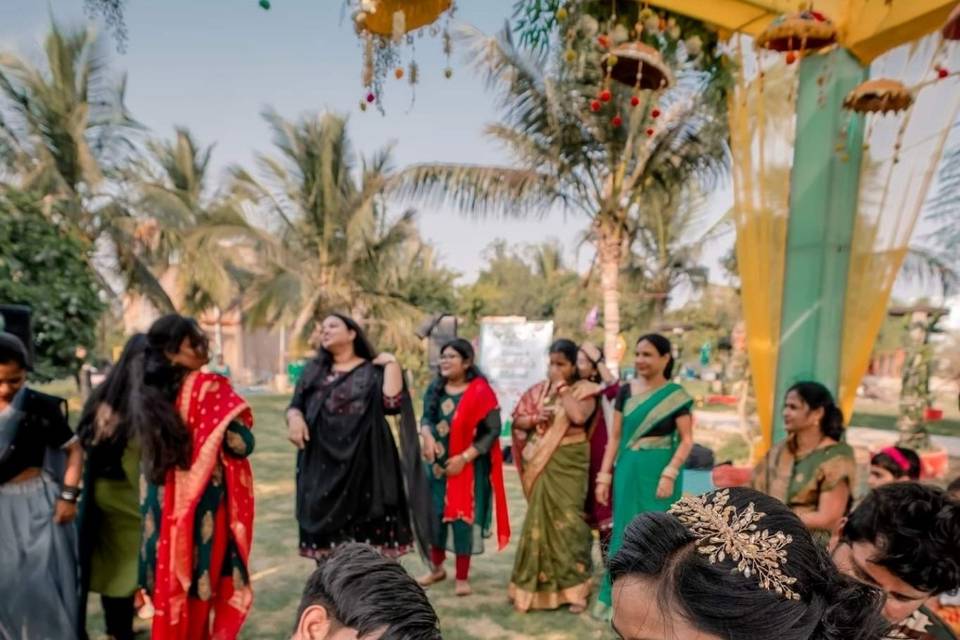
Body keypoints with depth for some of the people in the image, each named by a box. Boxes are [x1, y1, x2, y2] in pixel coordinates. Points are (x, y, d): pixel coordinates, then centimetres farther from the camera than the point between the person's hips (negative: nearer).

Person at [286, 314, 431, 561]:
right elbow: (295, 405, 11)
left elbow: (392, 403, -13)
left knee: (367, 544, -4)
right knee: (326, 538, 4)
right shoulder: (315, 369, 16)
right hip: (322, 468, 3)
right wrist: (294, 418, -10)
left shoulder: (373, 371, 4)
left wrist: (391, 363, -9)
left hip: (364, 466, -3)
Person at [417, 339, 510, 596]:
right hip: (437, 464, 5)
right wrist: (428, 437, -16)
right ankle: (437, 567, 32)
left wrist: (464, 457, -18)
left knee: (463, 518, 1)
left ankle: (462, 577, 18)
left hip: (468, 467, -5)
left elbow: (492, 431, -14)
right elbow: (426, 418, 7)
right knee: (434, 514, 11)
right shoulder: (435, 388, 3)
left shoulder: (480, 391, -14)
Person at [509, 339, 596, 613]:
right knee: (541, 520, 10)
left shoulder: (583, 390, -5)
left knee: (567, 520, -4)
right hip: (541, 463, 4)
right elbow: (517, 421, 7)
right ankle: (540, 584, 23)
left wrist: (562, 387, -16)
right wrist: (535, 418, -13)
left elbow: (579, 416, -25)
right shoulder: (538, 390, 7)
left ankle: (573, 587, 8)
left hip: (568, 463, -4)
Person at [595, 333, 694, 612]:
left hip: (659, 473, -3)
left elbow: (686, 440, -7)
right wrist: (604, 475, 2)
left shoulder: (676, 395, -6)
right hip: (628, 471, 3)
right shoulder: (626, 391, 4)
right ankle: (614, 594, 20)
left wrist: (669, 474, -18)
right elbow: (615, 437, 5)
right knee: (625, 532, 9)